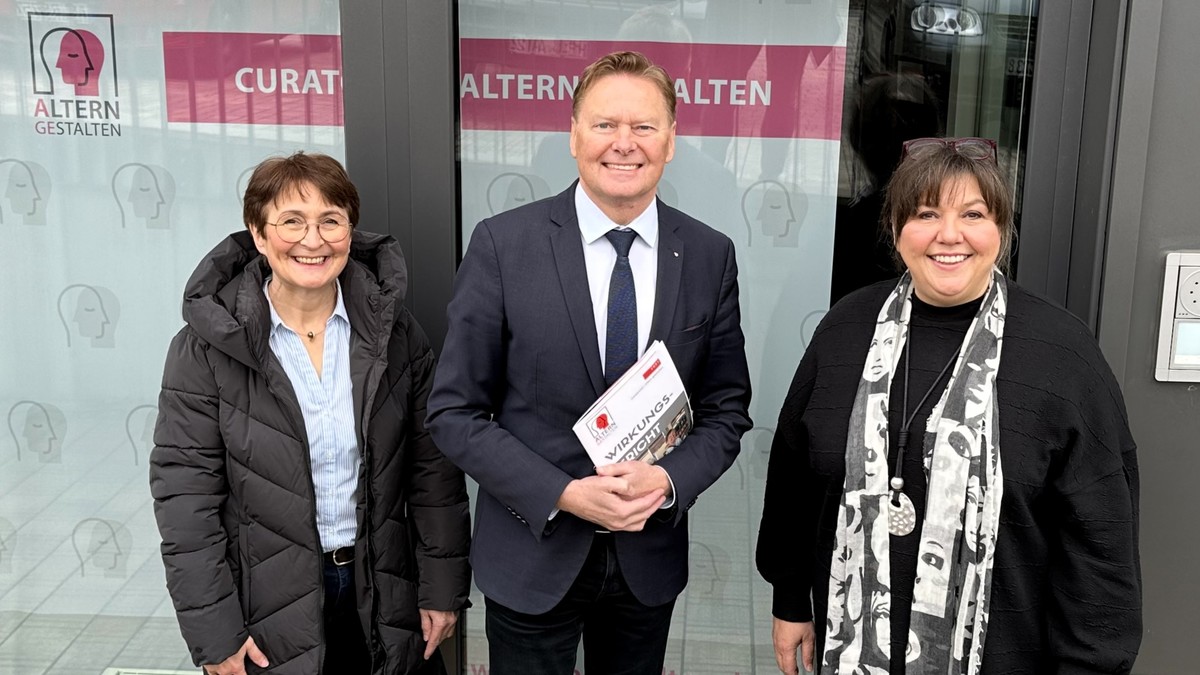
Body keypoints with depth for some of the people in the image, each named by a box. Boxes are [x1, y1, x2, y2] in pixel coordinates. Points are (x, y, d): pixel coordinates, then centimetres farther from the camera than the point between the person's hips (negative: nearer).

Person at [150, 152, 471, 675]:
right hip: (269, 609, -2)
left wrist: (443, 589, -1)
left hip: (384, 592, 2)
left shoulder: (392, 331, -4)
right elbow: (186, 493, -9)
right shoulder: (206, 346, -11)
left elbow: (432, 468, -1)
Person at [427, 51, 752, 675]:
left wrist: (669, 481, -16)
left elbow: (726, 408, 3)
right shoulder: (503, 244, -11)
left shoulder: (710, 255, -3)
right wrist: (562, 494, -19)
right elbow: (454, 411, -9)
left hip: (650, 554, 3)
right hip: (533, 557, -2)